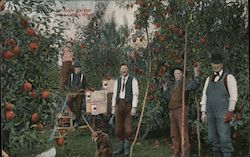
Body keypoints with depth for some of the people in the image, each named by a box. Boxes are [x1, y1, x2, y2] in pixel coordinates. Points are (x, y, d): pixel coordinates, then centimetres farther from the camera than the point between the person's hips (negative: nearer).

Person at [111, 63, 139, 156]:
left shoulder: (133, 80, -3)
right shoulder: (117, 81, 12)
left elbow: (135, 94, -7)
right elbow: (114, 94, 12)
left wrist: (134, 107, -14)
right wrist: (113, 106, 6)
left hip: (128, 104, -4)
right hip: (119, 104, 5)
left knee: (128, 127, -4)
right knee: (118, 127, 6)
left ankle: (127, 148, 8)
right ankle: (121, 147, 18)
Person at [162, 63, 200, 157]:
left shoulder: (186, 84, -4)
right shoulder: (172, 85, 17)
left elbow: (195, 85, -25)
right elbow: (168, 97, 26)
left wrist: (196, 74, -36)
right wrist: (165, 88, 17)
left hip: (182, 110, -7)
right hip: (172, 111, 7)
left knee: (183, 133, -9)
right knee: (174, 134, 12)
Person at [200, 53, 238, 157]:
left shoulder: (229, 77, -3)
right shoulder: (209, 79, 14)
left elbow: (233, 96, -10)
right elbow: (204, 97, 12)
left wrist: (230, 113, -17)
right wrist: (203, 112, 4)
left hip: (223, 113, -6)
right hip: (211, 114, 6)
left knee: (224, 139, -10)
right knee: (213, 139, 7)